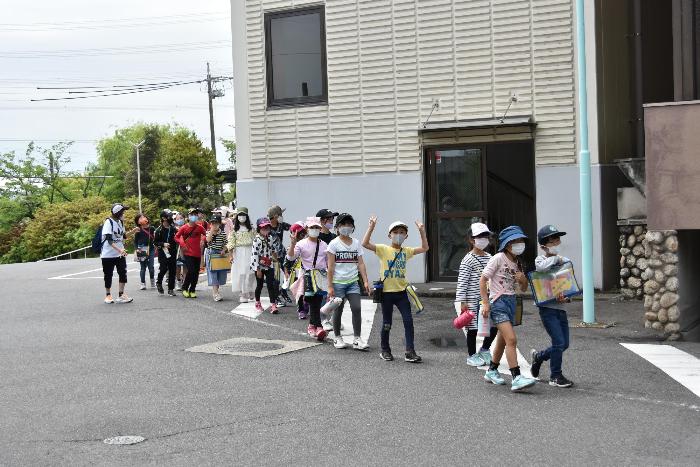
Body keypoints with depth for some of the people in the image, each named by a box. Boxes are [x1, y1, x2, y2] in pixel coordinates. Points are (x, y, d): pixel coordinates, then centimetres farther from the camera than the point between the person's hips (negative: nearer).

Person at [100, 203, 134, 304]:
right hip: (108, 254, -6)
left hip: (120, 254, 6)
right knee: (108, 275, 5)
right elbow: (109, 239, -24)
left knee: (123, 273, -4)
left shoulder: (120, 222, 9)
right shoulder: (109, 222, -14)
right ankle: (108, 295, 19)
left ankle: (121, 295, 2)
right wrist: (119, 249, -34)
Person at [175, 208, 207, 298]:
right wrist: (182, 244, -8)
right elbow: (176, 237, 5)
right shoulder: (184, 228, -2)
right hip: (188, 253, -3)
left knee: (196, 272, 4)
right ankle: (185, 288, 4)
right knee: (191, 270, -15)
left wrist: (203, 239, -5)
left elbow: (205, 234, 16)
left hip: (197, 253, 3)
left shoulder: (200, 228, 3)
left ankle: (192, 290, 17)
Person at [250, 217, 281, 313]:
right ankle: (257, 303, 27)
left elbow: (274, 249, 18)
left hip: (269, 266, 4)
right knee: (259, 285, 9)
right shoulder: (257, 240, -16)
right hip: (259, 266, -4)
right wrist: (258, 269, -17)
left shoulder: (271, 238, 1)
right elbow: (255, 254, -17)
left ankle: (273, 305, -6)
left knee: (271, 285, -3)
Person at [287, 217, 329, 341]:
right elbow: (290, 257, -11)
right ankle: (318, 327, -8)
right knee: (314, 301, -9)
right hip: (309, 276, -4)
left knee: (318, 301, 3)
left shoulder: (324, 245, 12)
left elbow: (328, 262, 18)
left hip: (322, 275, 4)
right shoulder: (302, 244, 0)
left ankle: (312, 326, 16)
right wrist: (293, 244, -24)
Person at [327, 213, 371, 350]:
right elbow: (331, 266, -6)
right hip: (338, 282, -3)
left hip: (353, 282, 3)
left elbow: (360, 263, 7)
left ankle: (357, 339, -5)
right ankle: (337, 337, 21)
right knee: (338, 311, 5)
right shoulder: (334, 244, -4)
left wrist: (365, 281, -2)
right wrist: (330, 286, -10)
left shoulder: (356, 243, 8)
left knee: (357, 308, -9)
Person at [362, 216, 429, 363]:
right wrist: (371, 227, -23)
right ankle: (385, 350, 24)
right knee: (386, 323, 8)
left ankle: (410, 352, 0)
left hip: (401, 291, 3)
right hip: (386, 292, -3)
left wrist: (422, 232, 1)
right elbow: (365, 243, -17)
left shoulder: (406, 251, 7)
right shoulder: (383, 249, -5)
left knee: (408, 321, -4)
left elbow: (424, 248, 10)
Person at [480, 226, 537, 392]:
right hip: (498, 302, -8)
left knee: (503, 340, 17)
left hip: (511, 302, 8)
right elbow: (483, 280, -9)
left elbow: (524, 288, 21)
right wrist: (485, 303, -16)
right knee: (511, 339, -18)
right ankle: (516, 378, -23)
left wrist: (523, 279, -3)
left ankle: (491, 371, 35)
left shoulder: (517, 263, 13)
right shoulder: (498, 258, -9)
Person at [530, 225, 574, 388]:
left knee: (564, 344, 10)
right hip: (548, 308, -6)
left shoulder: (566, 261, 10)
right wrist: (556, 259, -14)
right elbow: (541, 267, -31)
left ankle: (538, 356, 35)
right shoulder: (540, 259, -5)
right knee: (559, 342, -10)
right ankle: (555, 376, 5)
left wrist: (567, 297, -11)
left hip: (561, 308, 6)